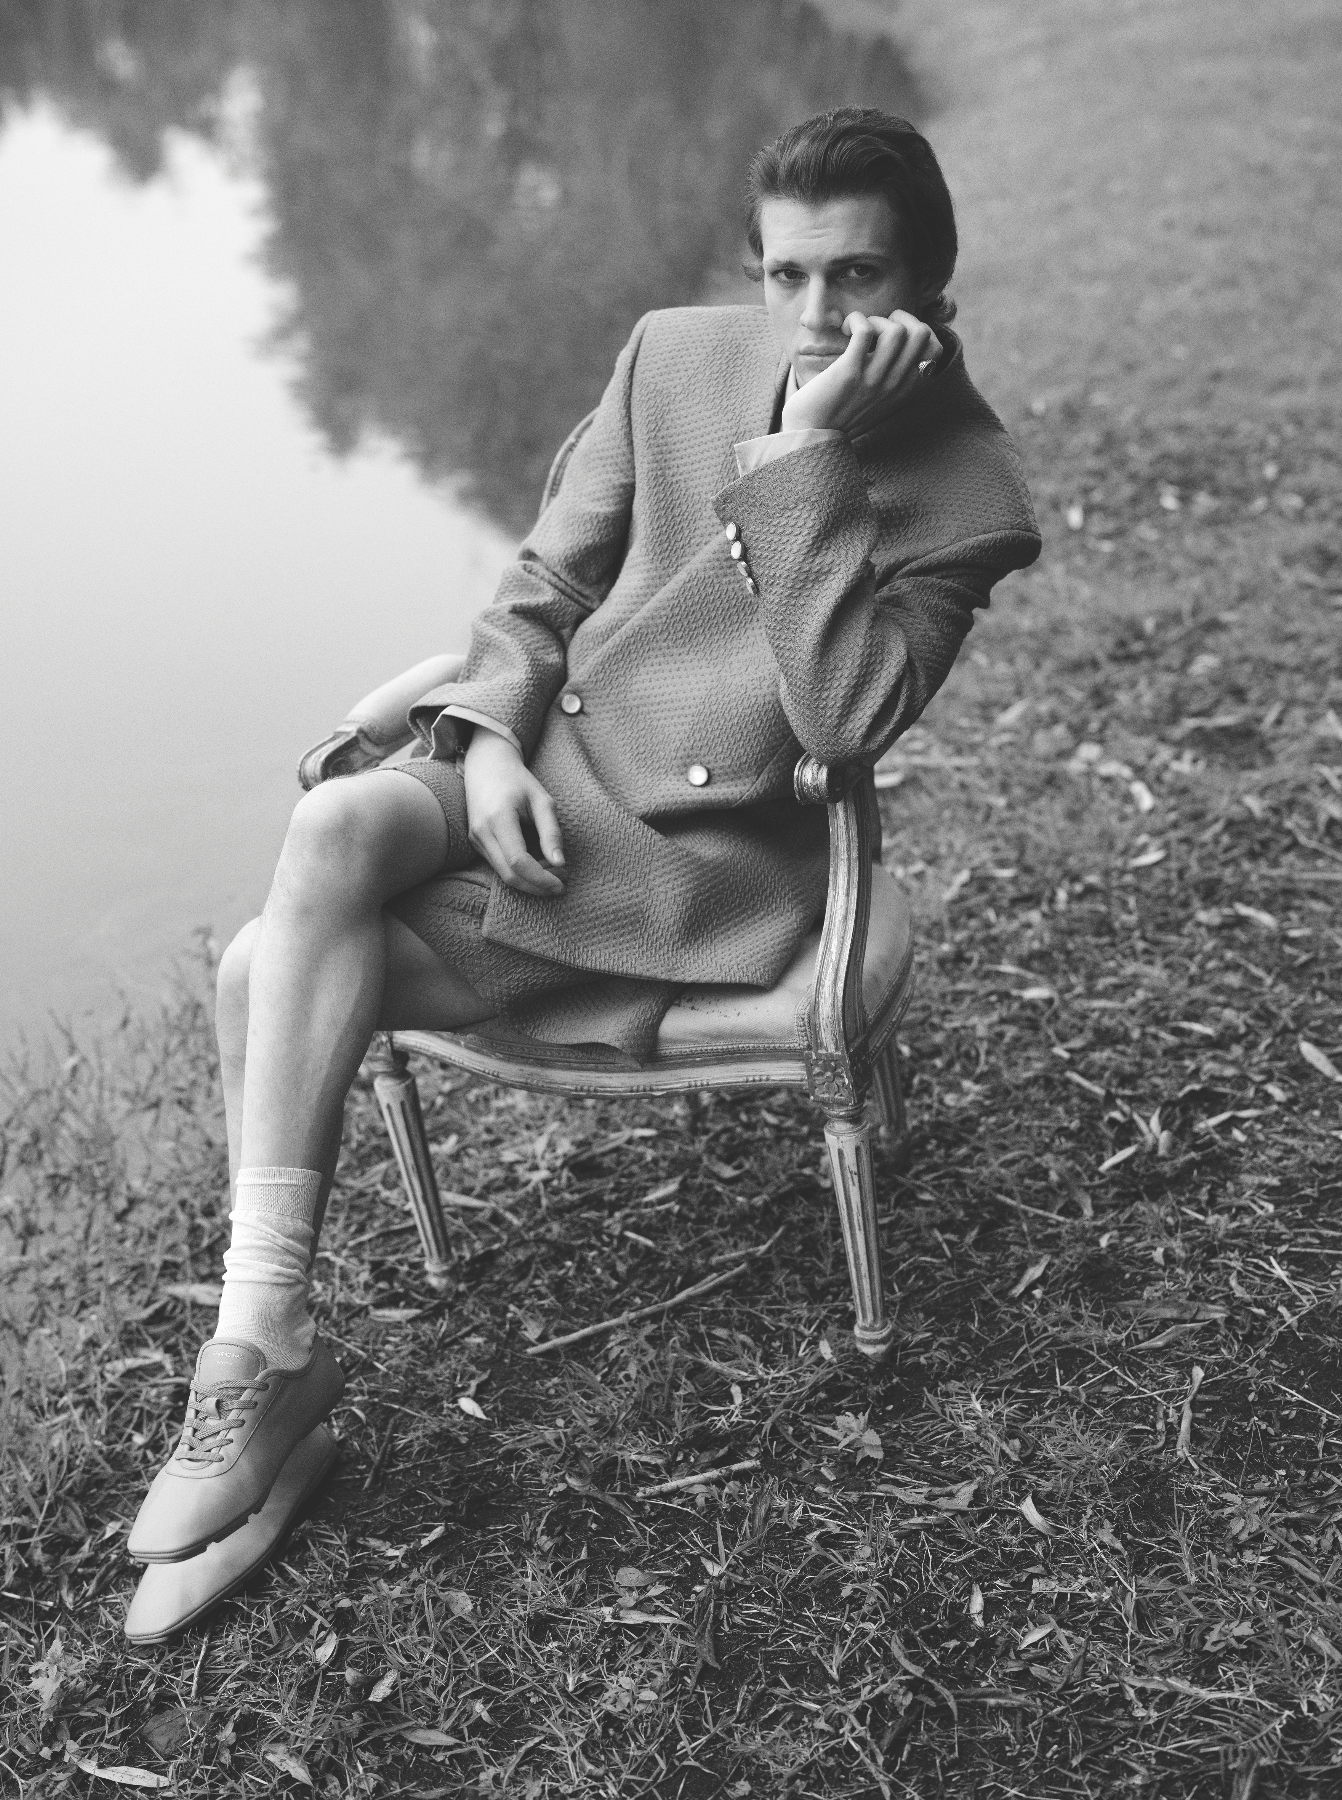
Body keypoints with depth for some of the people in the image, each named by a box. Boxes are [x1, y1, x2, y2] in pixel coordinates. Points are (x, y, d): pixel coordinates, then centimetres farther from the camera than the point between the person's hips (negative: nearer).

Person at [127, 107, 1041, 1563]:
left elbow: (843, 719, -22)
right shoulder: (675, 355, 4)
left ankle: (264, 1351, -4)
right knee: (333, 827, -29)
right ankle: (257, 1348, -18)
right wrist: (489, 741, -9)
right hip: (538, 755, 5)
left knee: (278, 977, -21)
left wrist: (809, 454, -23)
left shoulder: (966, 497, -9)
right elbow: (545, 583, 9)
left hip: (693, 854, -5)